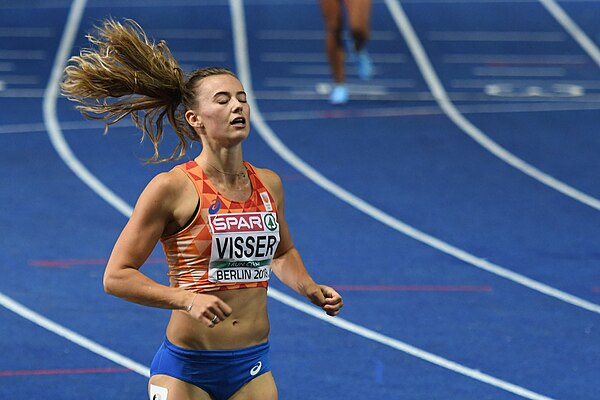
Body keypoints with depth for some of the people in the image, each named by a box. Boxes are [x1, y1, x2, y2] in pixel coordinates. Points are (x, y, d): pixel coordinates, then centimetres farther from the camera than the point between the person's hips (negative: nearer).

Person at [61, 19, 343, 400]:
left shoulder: (269, 184, 5)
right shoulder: (173, 188, -11)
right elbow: (117, 276, -12)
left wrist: (311, 290, 6)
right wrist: (188, 299, -24)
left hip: (253, 368, 4)